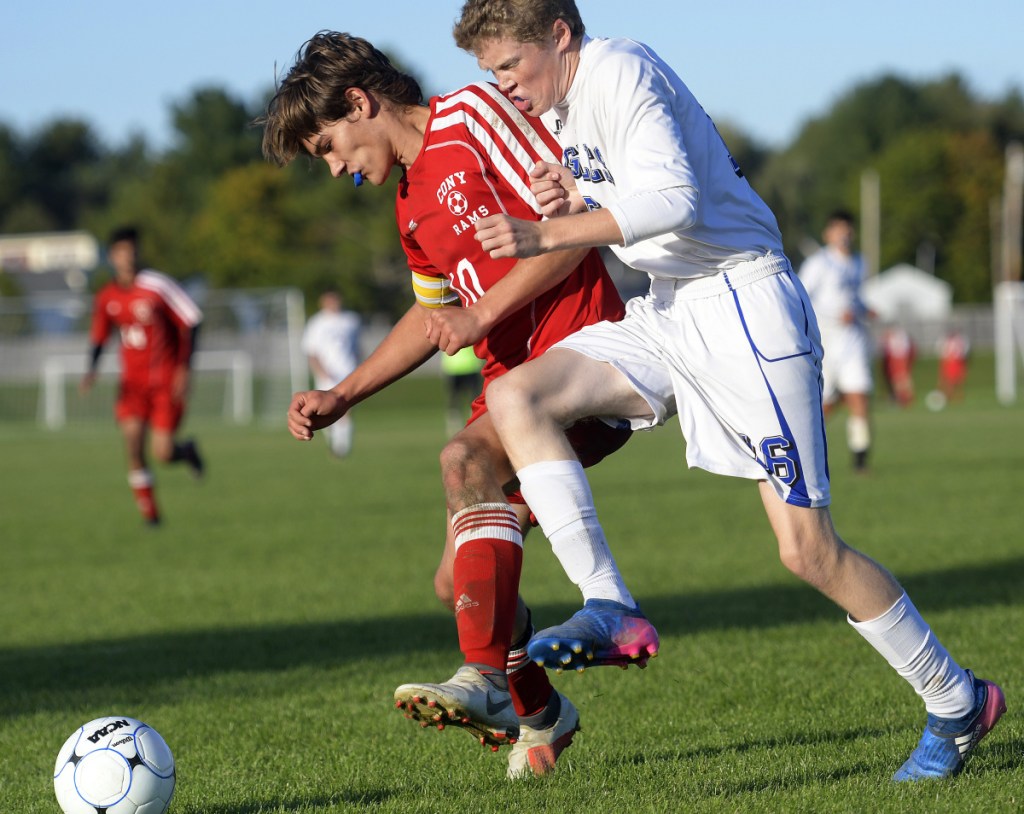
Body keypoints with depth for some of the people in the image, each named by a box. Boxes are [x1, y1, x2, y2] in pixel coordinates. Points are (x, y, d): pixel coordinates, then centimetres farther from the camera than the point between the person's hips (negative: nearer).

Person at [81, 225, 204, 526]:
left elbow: (191, 322, -9)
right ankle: (149, 512, -4)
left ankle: (186, 450, 31)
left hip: (166, 382, -3)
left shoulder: (156, 285, -13)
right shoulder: (107, 297, 1)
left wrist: (184, 369, -14)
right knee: (132, 432, -19)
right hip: (133, 381, 3)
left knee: (162, 453, -9)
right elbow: (98, 337, 16)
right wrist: (92, 370, -3)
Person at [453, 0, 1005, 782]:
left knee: (808, 548, -9)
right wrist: (576, 204, -2)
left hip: (743, 301, -9)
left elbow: (672, 199, -26)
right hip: (667, 312, 9)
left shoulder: (620, 70, -14)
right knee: (515, 396, -11)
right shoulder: (569, 106, 15)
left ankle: (957, 702, 7)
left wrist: (547, 234, -28)